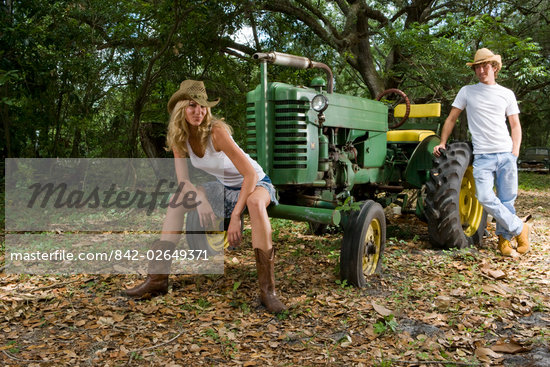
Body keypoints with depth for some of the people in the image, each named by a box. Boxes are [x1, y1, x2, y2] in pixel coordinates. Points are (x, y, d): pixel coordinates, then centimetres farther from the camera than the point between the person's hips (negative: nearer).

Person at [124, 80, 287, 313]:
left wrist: (235, 216, -35)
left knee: (255, 202, -40)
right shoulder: (179, 137, -7)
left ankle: (267, 290, -37)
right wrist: (200, 198, -29)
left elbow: (251, 174, -30)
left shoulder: (216, 131, -27)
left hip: (256, 183, -6)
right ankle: (158, 278, -5)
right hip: (224, 188, 7)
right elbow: (183, 181, -7)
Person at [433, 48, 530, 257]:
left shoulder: (506, 94, 11)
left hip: (506, 154, 1)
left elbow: (515, 125, 12)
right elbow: (451, 119, 13)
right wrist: (442, 143, 5)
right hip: (482, 155, -1)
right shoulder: (467, 92, 9)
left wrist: (515, 152, 0)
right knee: (485, 197, -15)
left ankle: (504, 239, 20)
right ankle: (519, 229, 2)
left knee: (506, 199, 3)